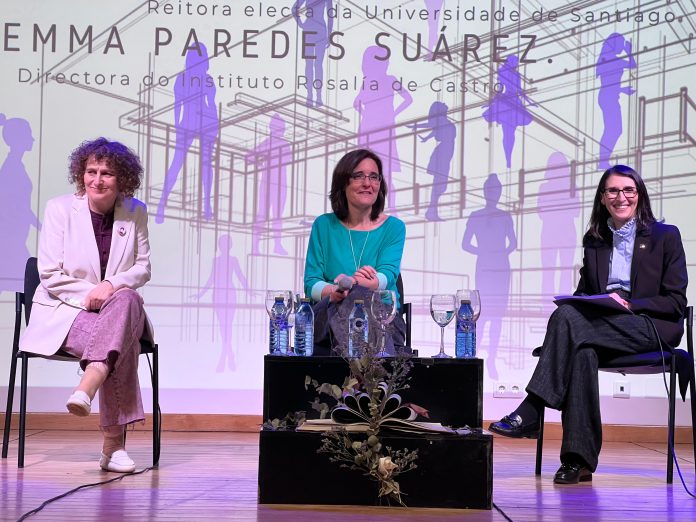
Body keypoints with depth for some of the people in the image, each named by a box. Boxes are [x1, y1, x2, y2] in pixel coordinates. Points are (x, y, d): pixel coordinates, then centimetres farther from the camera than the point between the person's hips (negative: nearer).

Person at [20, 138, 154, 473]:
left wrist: (111, 286, -16)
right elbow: (49, 274, -5)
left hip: (118, 306, 3)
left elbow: (143, 268, 5)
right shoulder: (59, 208, -1)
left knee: (126, 299, -37)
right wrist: (89, 293, -19)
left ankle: (87, 388, -48)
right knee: (122, 344, -34)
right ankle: (114, 441, -37)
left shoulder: (135, 212, 6)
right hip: (64, 310, -3)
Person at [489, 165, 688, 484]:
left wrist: (628, 304, -16)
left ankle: (529, 415, -33)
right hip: (603, 326, 4)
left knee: (568, 317, -31)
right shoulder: (594, 240, 18)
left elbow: (676, 302, -1)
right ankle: (578, 459, -36)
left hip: (653, 327, -4)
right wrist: (579, 302, -7)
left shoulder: (665, 236, 5)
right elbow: (584, 290, 18)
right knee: (584, 351, -35)